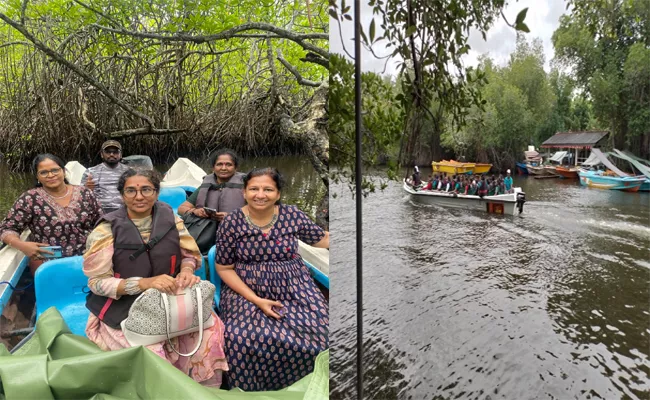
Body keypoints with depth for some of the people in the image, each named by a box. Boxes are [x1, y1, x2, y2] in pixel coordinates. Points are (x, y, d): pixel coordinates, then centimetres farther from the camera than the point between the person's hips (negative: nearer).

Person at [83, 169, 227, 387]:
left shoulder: (170, 219, 0)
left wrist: (186, 270, -15)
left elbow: (190, 254, 10)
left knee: (210, 329, -20)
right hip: (123, 311, -2)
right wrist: (145, 283, -24)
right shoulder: (107, 230, -7)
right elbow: (98, 282, -9)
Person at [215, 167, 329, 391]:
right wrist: (256, 300, -12)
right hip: (246, 290, -1)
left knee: (317, 334, -22)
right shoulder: (231, 223, -5)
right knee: (244, 338, -29)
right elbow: (224, 268, -1)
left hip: (294, 288, 2)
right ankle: (253, 387, 1)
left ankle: (296, 385, 7)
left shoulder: (293, 215, -1)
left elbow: (322, 240, 12)